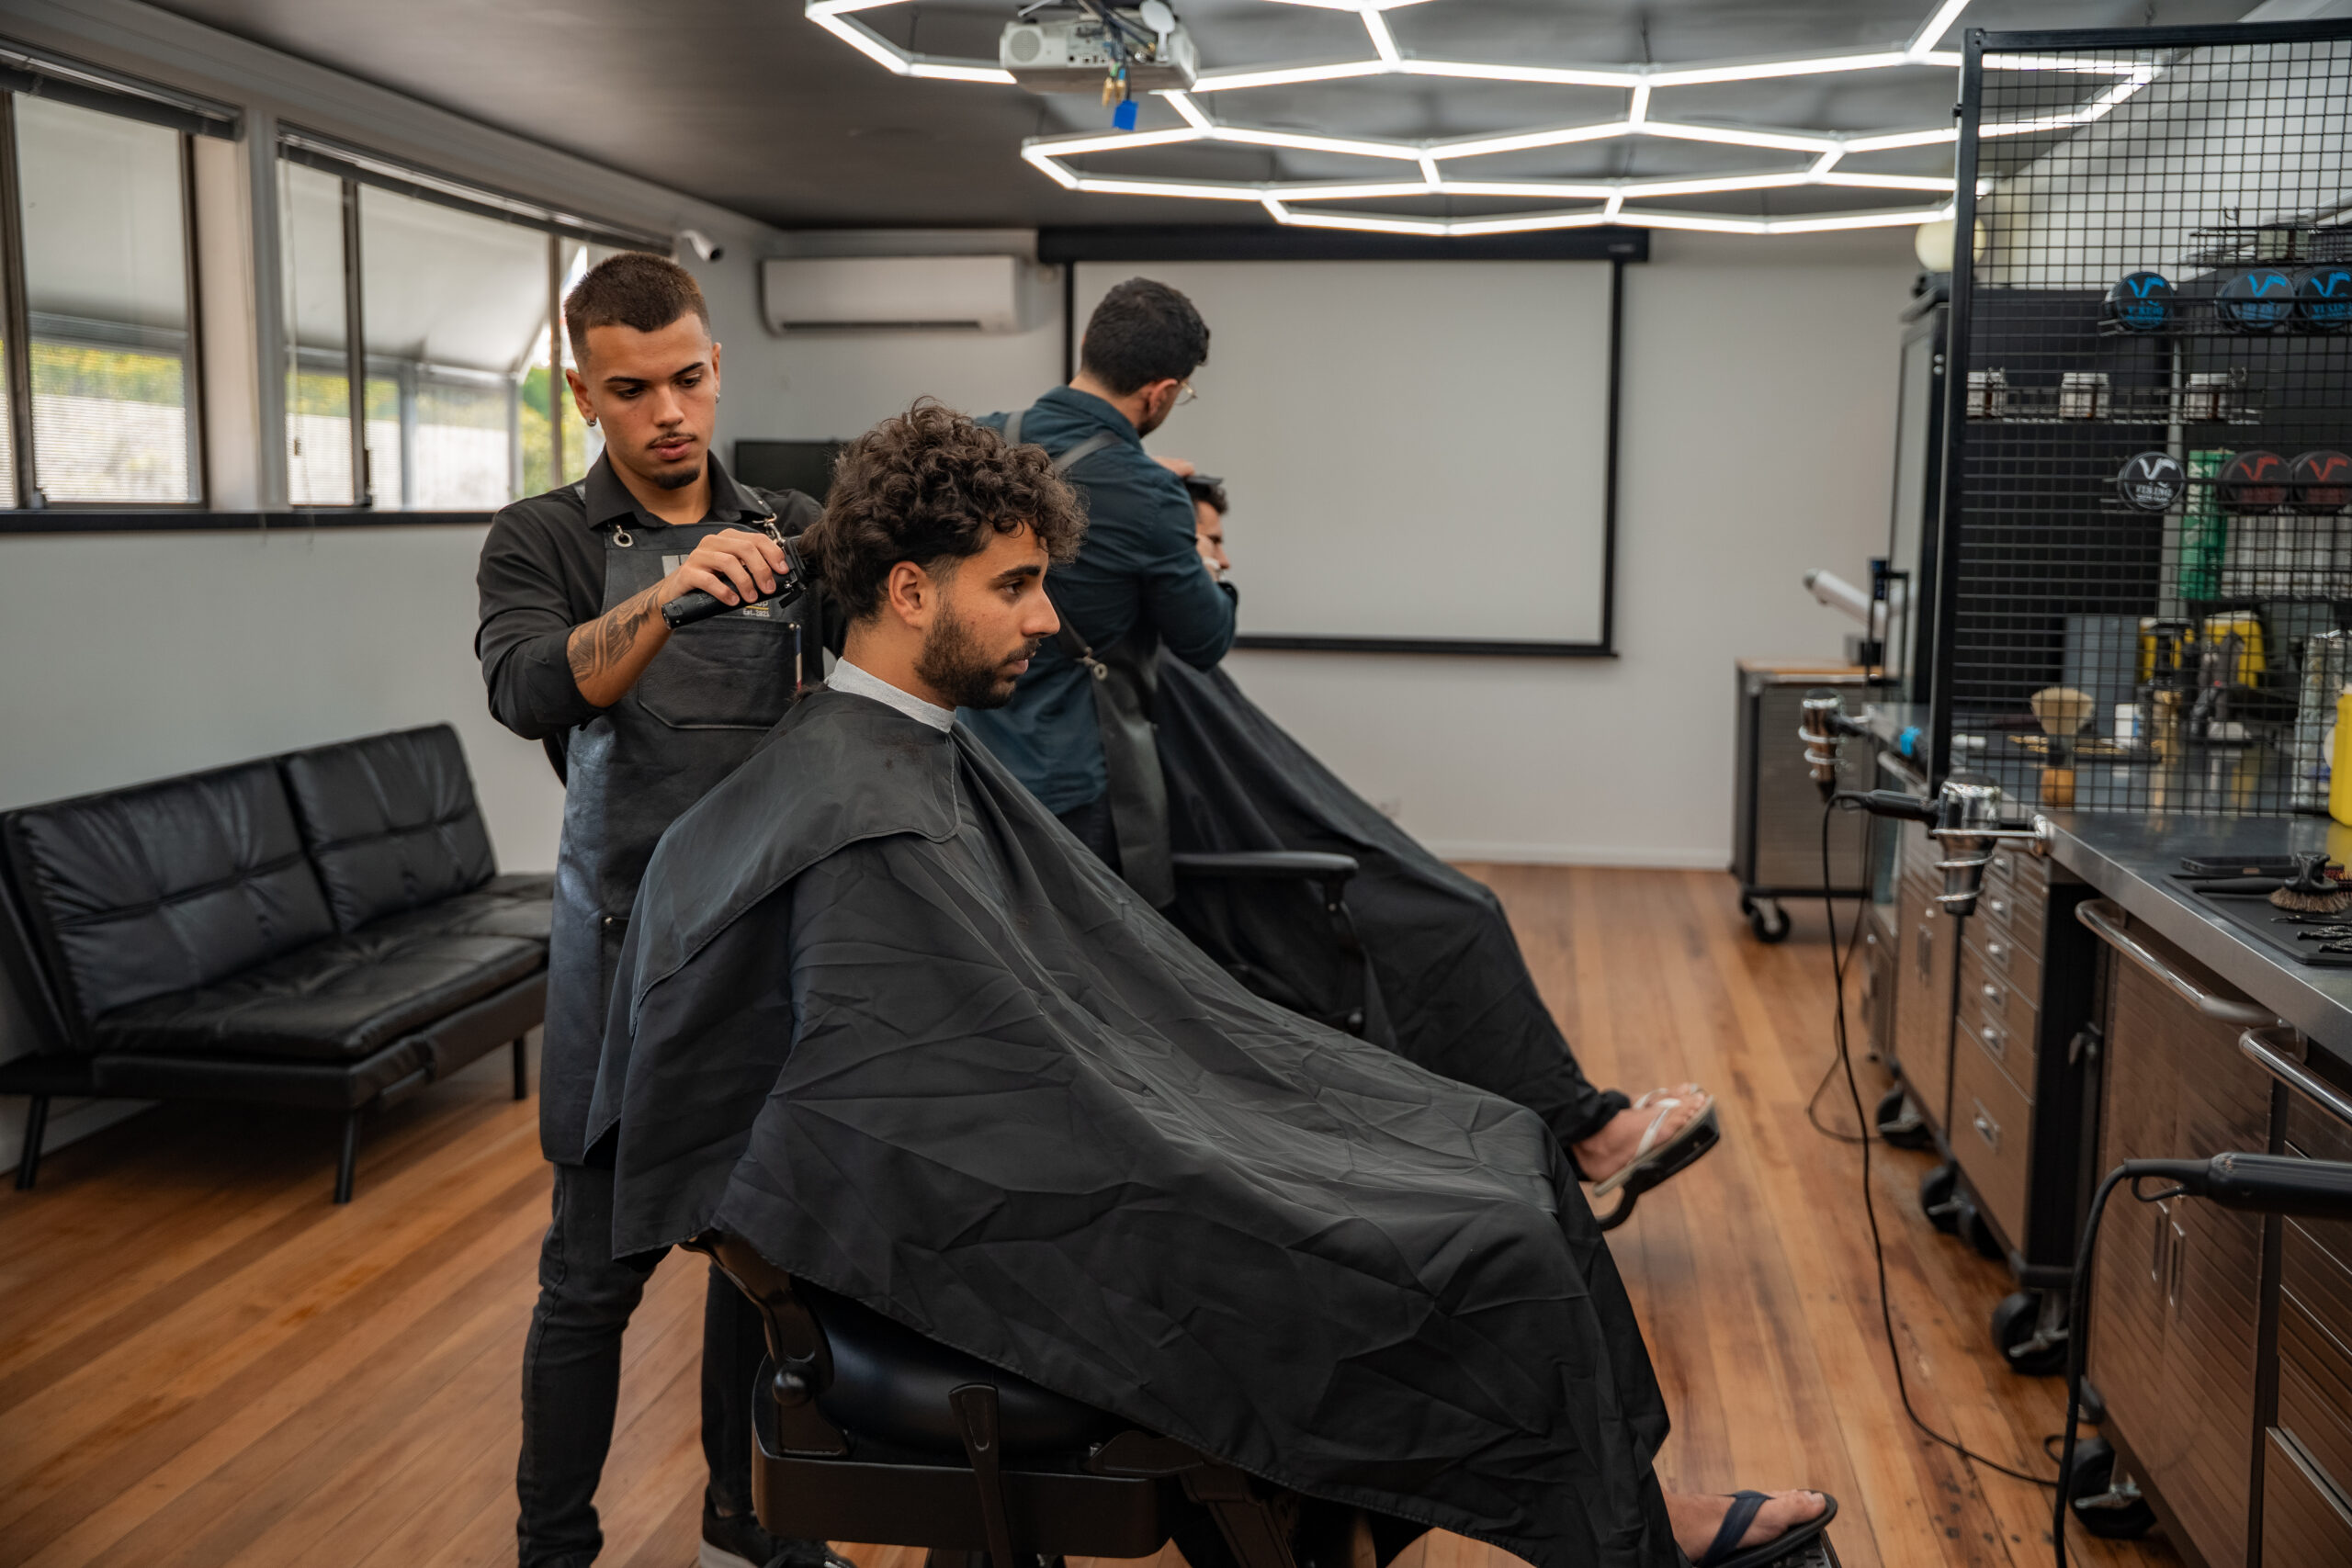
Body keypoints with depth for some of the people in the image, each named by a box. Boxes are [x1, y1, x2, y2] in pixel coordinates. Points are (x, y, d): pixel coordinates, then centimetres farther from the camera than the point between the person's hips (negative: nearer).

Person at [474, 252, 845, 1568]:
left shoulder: (793, 529, 10)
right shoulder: (542, 544, 0)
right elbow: (529, 691, -20)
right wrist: (666, 596, -37)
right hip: (634, 947, -3)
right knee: (598, 1270, 3)